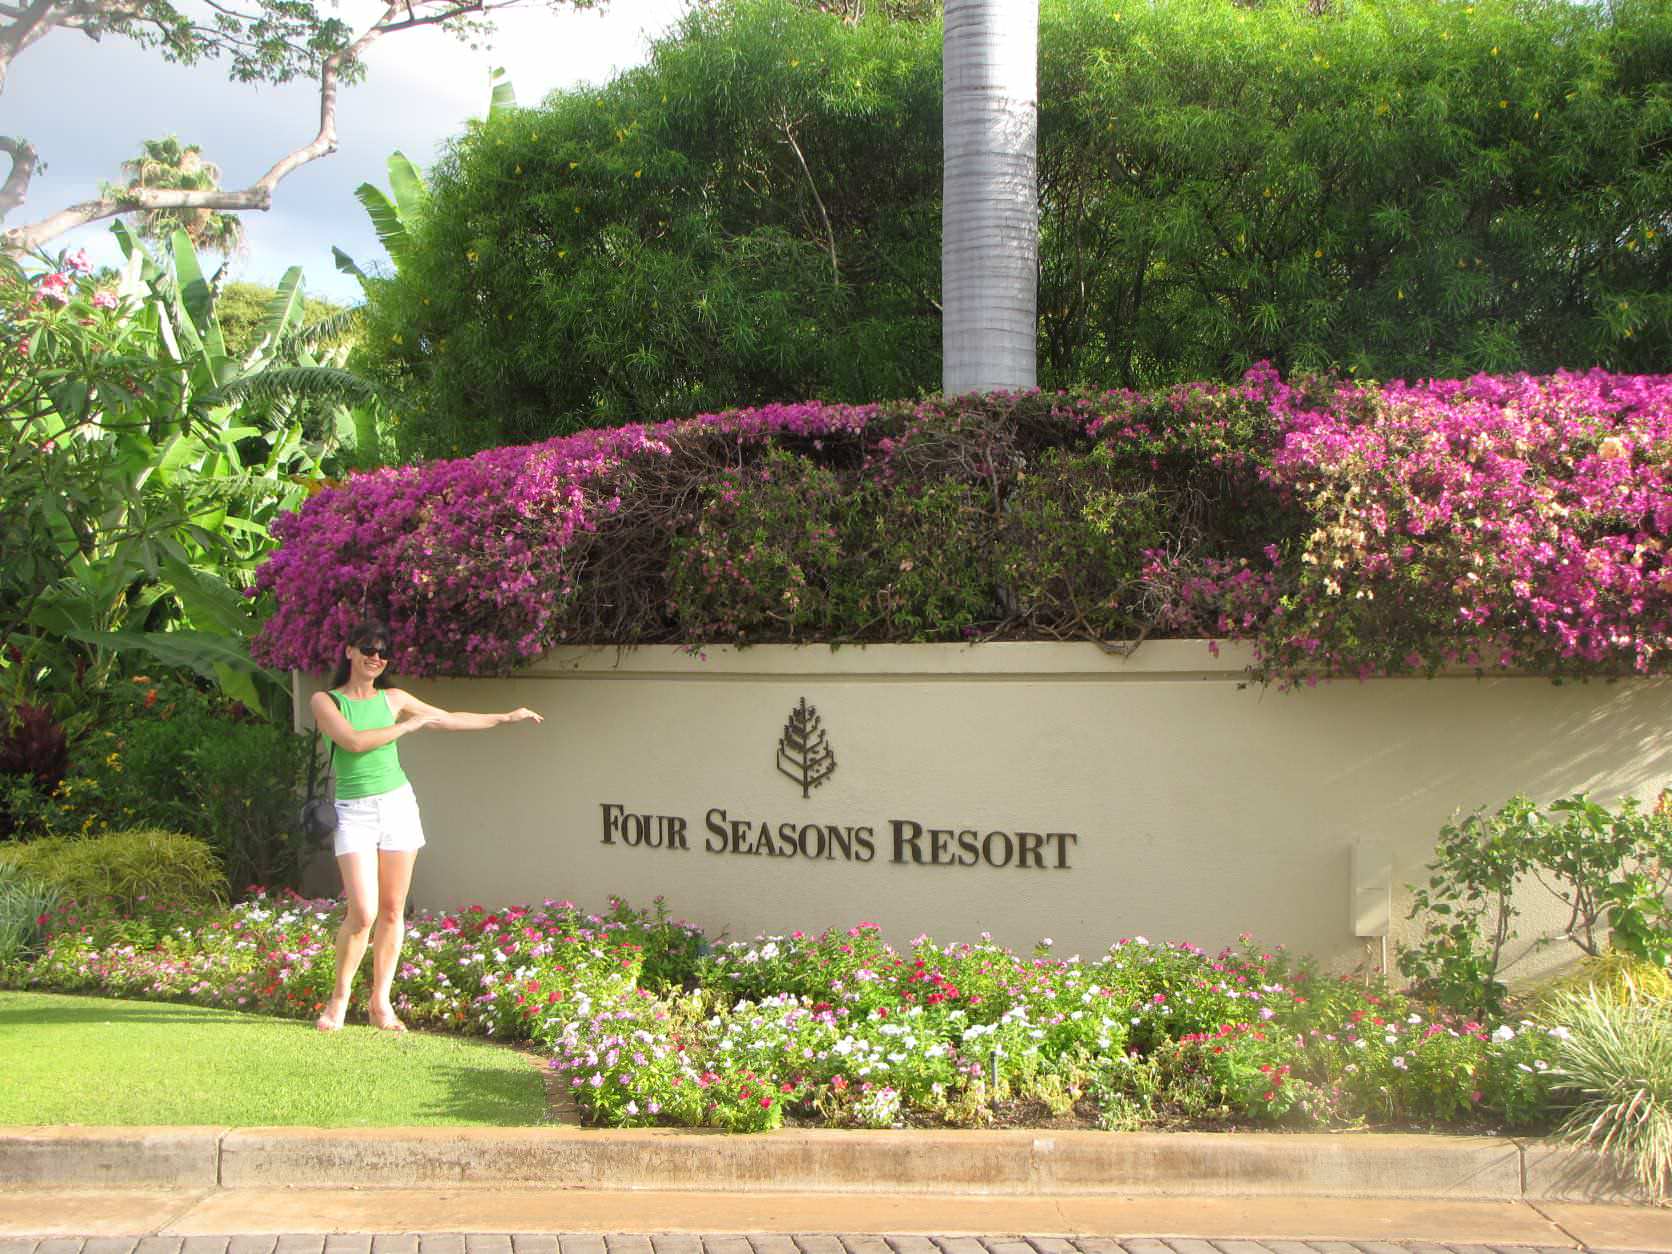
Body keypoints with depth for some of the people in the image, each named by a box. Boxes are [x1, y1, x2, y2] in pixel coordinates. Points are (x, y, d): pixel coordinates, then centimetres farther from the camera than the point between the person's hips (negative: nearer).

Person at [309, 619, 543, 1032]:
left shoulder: (393, 699, 10)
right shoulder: (325, 701, 0)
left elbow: (450, 720, 21)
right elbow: (353, 741, -16)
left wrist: (506, 718, 24)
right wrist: (408, 725, -6)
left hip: (397, 804, 3)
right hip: (354, 812, -3)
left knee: (392, 910, 3)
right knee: (363, 913, -13)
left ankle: (380, 1003, 13)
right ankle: (339, 997, 6)